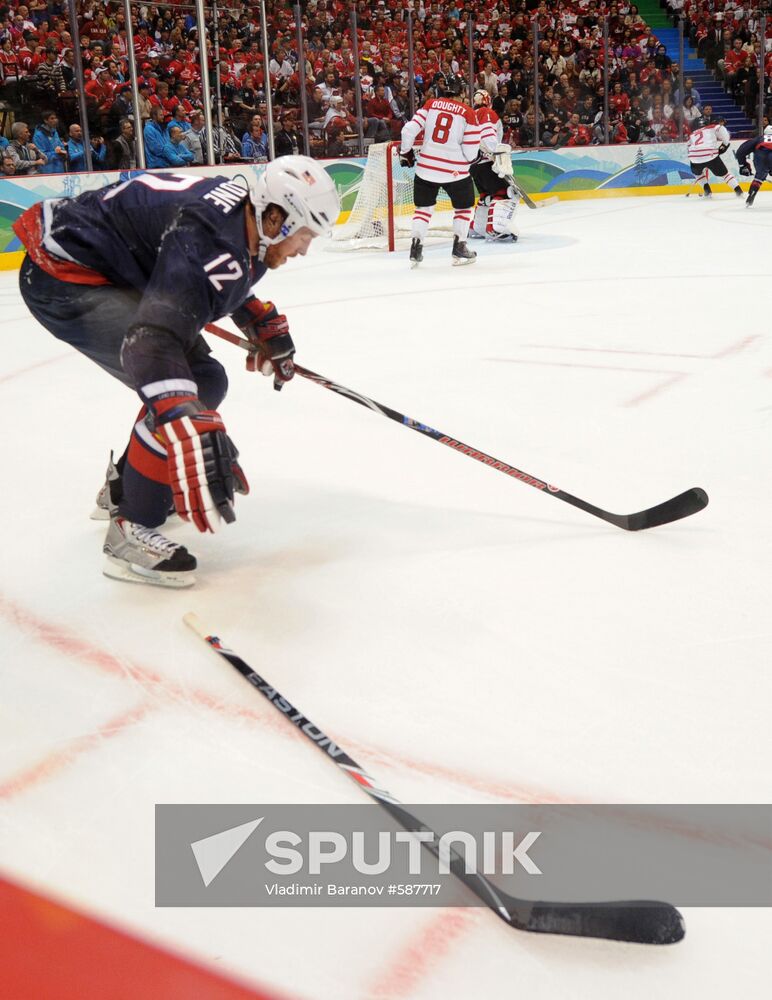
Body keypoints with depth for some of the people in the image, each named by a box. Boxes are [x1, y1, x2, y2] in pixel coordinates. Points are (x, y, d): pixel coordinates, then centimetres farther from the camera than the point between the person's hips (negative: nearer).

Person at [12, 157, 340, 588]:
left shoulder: (242, 213, 0)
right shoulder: (212, 243, -31)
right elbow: (153, 340, -46)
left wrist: (265, 324, 21)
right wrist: (193, 441, -56)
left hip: (106, 272, 11)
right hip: (63, 275, -11)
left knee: (203, 381, 11)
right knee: (180, 388, -22)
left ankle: (124, 485, 28)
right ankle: (130, 532, -11)